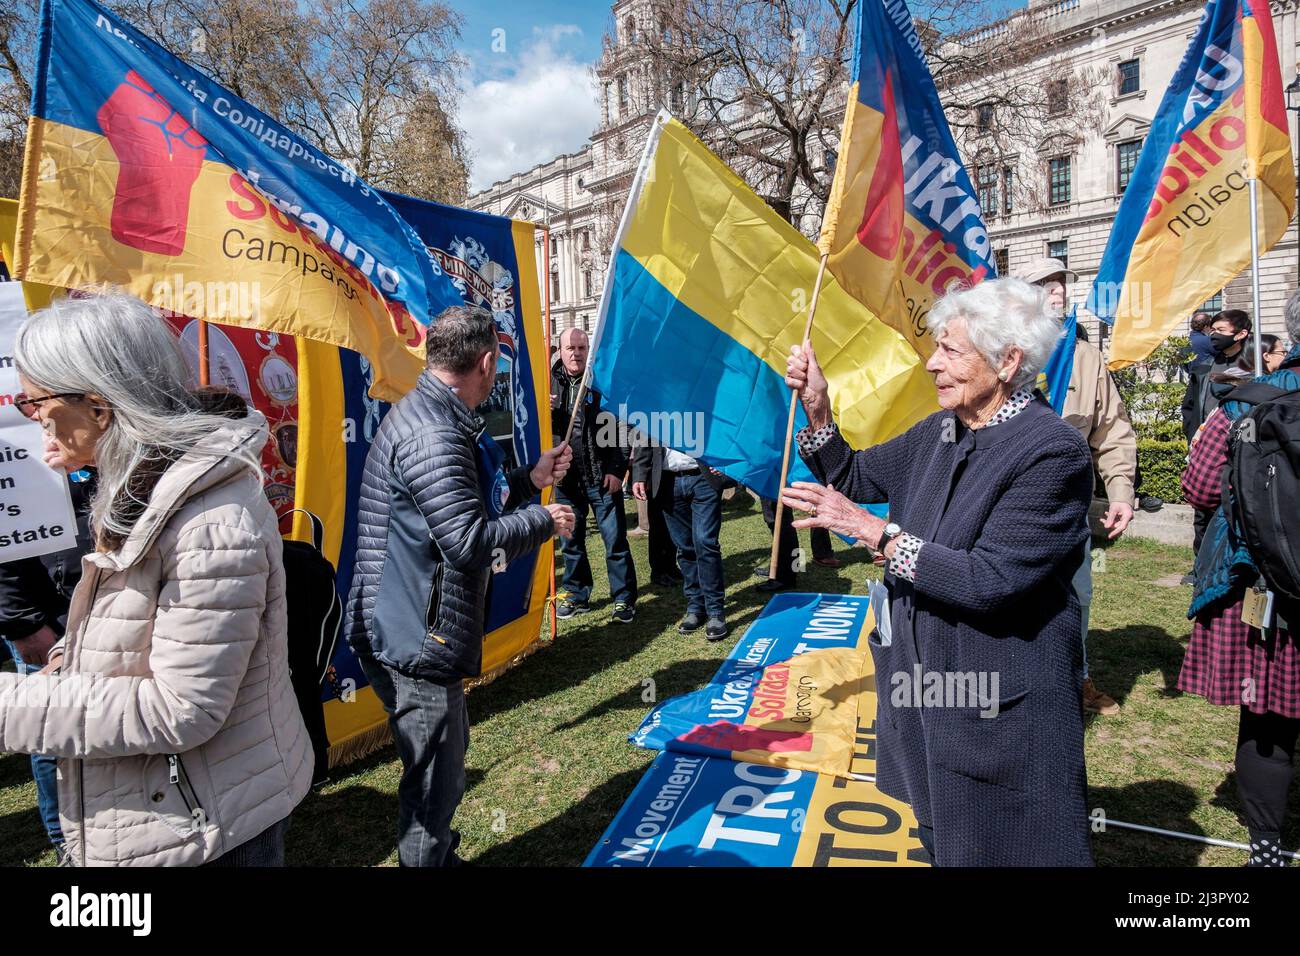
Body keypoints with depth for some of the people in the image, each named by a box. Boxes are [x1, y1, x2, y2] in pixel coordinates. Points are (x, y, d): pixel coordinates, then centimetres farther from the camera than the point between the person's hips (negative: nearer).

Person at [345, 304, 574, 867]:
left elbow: (462, 505, 20)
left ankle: (438, 856, 44)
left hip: (418, 632, 11)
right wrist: (543, 520, -13)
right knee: (436, 778, 4)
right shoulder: (432, 434, -23)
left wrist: (530, 480, 17)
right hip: (416, 640, -11)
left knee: (445, 755, 25)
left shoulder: (431, 417, 12)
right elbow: (471, 540, -28)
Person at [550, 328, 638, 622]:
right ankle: (576, 595, 29)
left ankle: (625, 599, 12)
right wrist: (544, 412, -10)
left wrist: (616, 470, -11)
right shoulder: (551, 383, 8)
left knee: (615, 540, 0)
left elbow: (622, 428, -6)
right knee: (571, 540, 14)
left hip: (602, 476, -4)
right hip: (566, 477, 4)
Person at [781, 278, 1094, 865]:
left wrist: (876, 532, -25)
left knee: (996, 849, 14)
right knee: (941, 841, 25)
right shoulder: (938, 433, 2)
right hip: (925, 688, 7)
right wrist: (817, 407, -6)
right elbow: (854, 478, 8)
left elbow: (987, 581, -27)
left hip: (1000, 710, -7)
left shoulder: (1054, 453, -21)